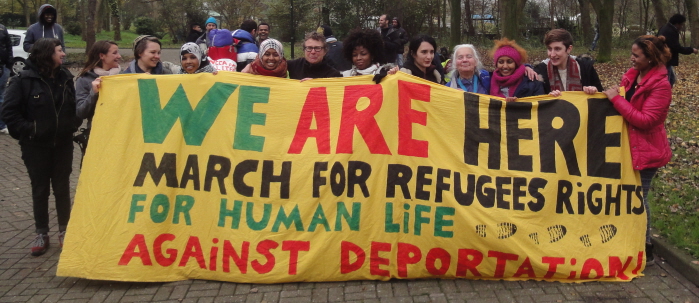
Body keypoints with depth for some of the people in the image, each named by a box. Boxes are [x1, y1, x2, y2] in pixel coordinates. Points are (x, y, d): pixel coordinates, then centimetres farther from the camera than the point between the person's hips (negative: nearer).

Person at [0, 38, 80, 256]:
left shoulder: (65, 77, 4)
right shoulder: (24, 80, -12)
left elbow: (74, 105, 14)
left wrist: (74, 124, 0)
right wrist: (27, 130, -16)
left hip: (63, 144, 4)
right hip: (36, 146, -3)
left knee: (62, 187, 10)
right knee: (40, 189, 6)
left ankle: (64, 231, 21)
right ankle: (42, 234, 15)